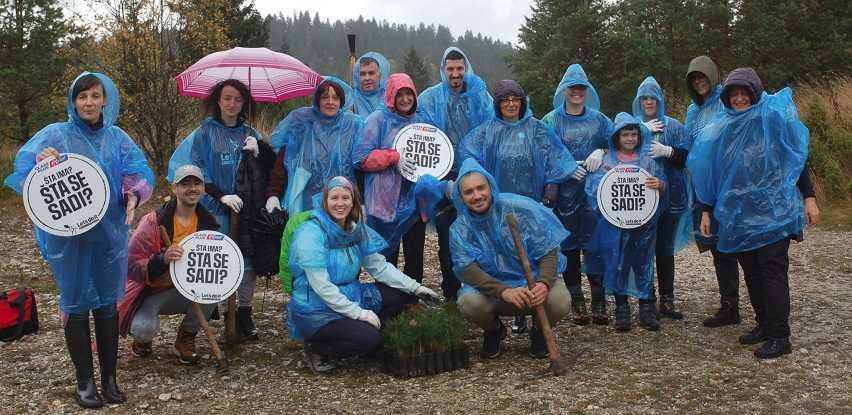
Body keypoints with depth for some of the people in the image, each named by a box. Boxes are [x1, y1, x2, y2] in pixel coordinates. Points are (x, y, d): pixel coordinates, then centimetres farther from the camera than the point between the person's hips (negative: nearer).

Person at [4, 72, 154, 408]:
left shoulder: (117, 137, 7)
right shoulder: (56, 135, -1)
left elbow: (139, 170, -1)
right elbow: (24, 163, -10)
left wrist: (135, 194, -22)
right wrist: (42, 161, -32)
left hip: (109, 233, 3)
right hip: (69, 236, -2)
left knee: (108, 302, 9)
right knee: (76, 304, 4)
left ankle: (109, 376, 20)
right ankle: (84, 380, 16)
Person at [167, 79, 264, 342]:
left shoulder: (249, 134, 12)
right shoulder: (205, 133, 2)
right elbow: (197, 170, -5)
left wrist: (256, 153, -9)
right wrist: (221, 196, -14)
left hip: (246, 205, 3)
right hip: (217, 208, -3)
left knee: (248, 259, 2)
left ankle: (245, 313, 13)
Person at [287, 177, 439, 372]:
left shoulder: (357, 229, 2)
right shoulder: (311, 233, -19)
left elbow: (379, 266, 7)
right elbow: (320, 285, -23)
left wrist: (414, 287, -3)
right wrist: (359, 313, -24)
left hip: (350, 297, 7)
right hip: (315, 310, -7)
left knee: (399, 294, -1)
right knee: (368, 338, -25)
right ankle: (317, 349, -2)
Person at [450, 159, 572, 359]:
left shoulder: (520, 209, -12)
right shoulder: (460, 229, -7)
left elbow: (548, 252, -13)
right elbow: (466, 269, -21)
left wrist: (544, 283, -35)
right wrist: (504, 292, -38)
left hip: (534, 279, -1)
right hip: (492, 287, 1)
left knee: (559, 301, -32)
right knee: (469, 302, -31)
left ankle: (540, 331, 6)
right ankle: (493, 331, 6)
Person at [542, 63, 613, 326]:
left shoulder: (598, 119, 9)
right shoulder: (551, 121, 3)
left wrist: (601, 152, -13)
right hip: (564, 192, -1)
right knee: (569, 246, 5)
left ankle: (599, 301, 6)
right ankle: (576, 301, 15)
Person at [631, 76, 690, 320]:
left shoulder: (673, 126, 9)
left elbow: (685, 156, 0)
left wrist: (667, 151, -17)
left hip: (668, 196, 0)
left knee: (665, 249, 3)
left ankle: (667, 301, 9)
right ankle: (647, 299, 8)